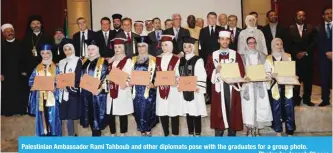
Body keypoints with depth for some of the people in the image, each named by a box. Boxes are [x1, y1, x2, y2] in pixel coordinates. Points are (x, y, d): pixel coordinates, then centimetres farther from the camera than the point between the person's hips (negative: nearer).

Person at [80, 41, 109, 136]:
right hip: (86, 93, 6)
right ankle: (94, 133, 21)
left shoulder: (102, 62, -4)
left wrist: (100, 89, -22)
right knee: (90, 116, 11)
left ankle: (96, 134, 6)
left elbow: (105, 78, -11)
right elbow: (81, 77, 20)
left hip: (97, 93, -6)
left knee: (96, 117, -3)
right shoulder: (85, 62, 14)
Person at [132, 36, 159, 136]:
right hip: (137, 90, 4)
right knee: (138, 112, 7)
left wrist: (152, 84, -22)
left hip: (148, 90, -4)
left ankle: (148, 131, 13)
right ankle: (142, 131, 20)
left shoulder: (152, 60, -2)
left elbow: (156, 75, -6)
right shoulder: (134, 60, 12)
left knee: (147, 112, -3)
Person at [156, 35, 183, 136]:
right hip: (161, 90, 4)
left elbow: (179, 75, -4)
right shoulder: (157, 59, 12)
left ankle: (175, 134, 12)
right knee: (162, 112, 7)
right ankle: (166, 134, 21)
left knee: (173, 112, 1)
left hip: (173, 90, -4)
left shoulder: (176, 59, -2)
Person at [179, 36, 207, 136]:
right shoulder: (181, 61, 11)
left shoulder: (198, 60, -5)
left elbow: (202, 76, -10)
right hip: (185, 91, 5)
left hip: (195, 91, -5)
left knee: (196, 113, 0)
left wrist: (198, 87, -19)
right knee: (188, 112, 10)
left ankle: (197, 134, 9)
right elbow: (179, 75, 15)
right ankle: (190, 134, 20)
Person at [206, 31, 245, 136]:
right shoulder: (213, 56, 9)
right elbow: (208, 72, 4)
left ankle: (232, 134, 14)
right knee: (218, 113, 1)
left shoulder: (236, 55, 7)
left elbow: (241, 72, 1)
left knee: (233, 113, 3)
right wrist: (216, 71, -14)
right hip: (218, 89, 0)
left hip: (232, 88, 0)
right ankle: (218, 136, 10)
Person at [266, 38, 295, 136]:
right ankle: (278, 130, 13)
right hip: (275, 86, -1)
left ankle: (290, 131, 6)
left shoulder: (288, 56, 11)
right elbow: (268, 73, -1)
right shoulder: (269, 58, 4)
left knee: (289, 107, -1)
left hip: (287, 85, 2)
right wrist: (274, 76, -20)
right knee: (276, 108, 1)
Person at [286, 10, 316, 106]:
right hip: (295, 58, -1)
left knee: (308, 79, 4)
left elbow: (313, 43, 1)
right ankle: (296, 99, 10)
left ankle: (307, 99, 16)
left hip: (307, 58, 1)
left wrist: (305, 52, -9)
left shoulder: (310, 28, 7)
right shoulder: (290, 29, 4)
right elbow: (289, 44, 1)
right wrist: (295, 54, -9)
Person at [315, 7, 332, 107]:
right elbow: (318, 43, 2)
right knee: (324, 79, 4)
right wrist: (327, 52, -10)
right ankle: (325, 100, 11)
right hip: (324, 57, 2)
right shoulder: (319, 28, 11)